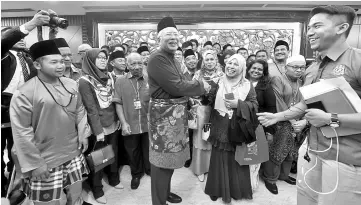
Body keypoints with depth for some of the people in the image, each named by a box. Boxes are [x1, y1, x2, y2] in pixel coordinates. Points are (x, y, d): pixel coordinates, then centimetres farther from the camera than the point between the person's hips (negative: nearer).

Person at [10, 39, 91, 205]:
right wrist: (34, 163, -13)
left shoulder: (71, 85, 2)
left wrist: (83, 133, 0)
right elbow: (21, 132, -15)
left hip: (74, 155, 5)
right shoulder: (24, 93, -16)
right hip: (45, 162, -5)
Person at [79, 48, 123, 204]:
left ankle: (114, 179, 42)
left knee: (113, 153, 19)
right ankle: (97, 190, 28)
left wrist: (118, 119, 10)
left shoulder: (110, 77, 4)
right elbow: (91, 108, -16)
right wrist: (98, 130, -17)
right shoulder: (85, 81, -14)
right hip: (98, 127, -5)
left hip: (113, 123, 5)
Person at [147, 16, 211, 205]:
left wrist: (197, 87, -2)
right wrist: (201, 86, -10)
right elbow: (176, 87, -22)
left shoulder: (174, 59, 15)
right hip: (163, 113, -10)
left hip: (176, 112, 10)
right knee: (162, 157, 2)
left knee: (171, 154, 20)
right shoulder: (157, 59, -17)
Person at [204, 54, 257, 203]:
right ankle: (218, 189, 29)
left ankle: (237, 190, 31)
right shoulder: (218, 83, 4)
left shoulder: (247, 85, 0)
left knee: (236, 161, 10)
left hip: (238, 130, -1)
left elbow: (255, 106, -6)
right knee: (219, 161, 10)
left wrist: (238, 104, -17)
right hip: (220, 129, 1)